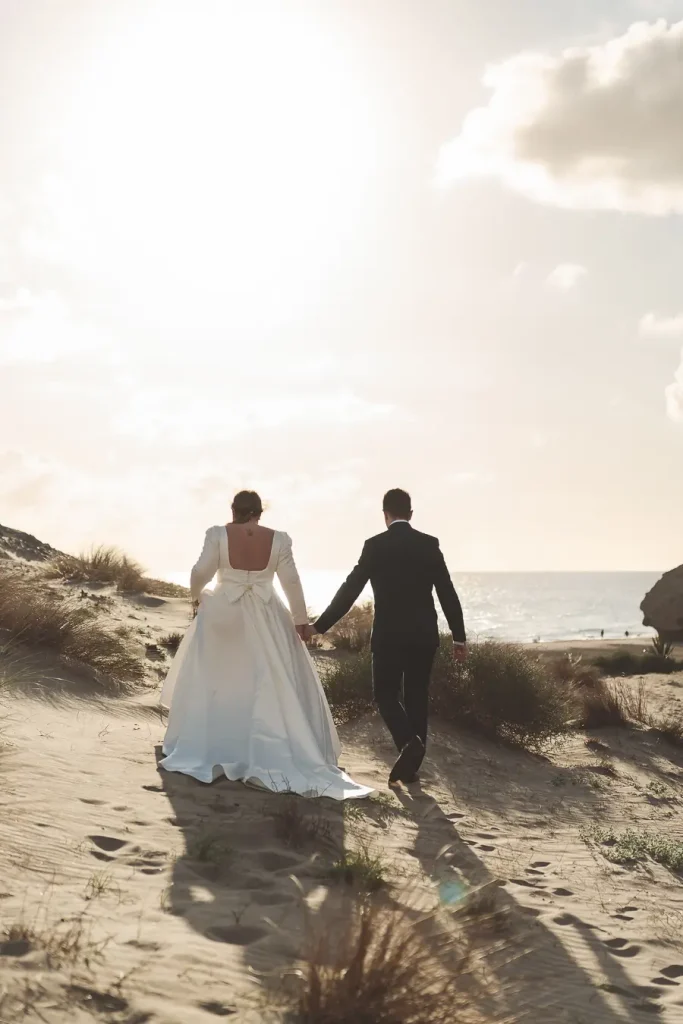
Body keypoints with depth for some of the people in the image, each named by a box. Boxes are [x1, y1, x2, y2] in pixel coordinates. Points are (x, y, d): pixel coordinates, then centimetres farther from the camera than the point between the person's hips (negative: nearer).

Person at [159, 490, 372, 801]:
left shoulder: (218, 534, -8)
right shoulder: (279, 540, -5)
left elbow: (201, 572, -7)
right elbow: (291, 582, -2)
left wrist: (197, 596, 13)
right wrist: (300, 619, 7)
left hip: (222, 616, 0)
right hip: (266, 619, 1)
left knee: (213, 681, 14)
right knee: (273, 685, 7)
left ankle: (204, 748, 21)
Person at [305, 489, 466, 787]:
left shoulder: (375, 546, -6)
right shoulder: (429, 545, 1)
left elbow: (350, 590, -7)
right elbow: (447, 593, 0)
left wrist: (319, 626, -1)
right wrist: (459, 637, 6)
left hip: (389, 635, -3)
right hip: (424, 635, 3)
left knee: (386, 693, 9)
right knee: (417, 696, 12)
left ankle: (408, 742, -17)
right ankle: (411, 766, 14)